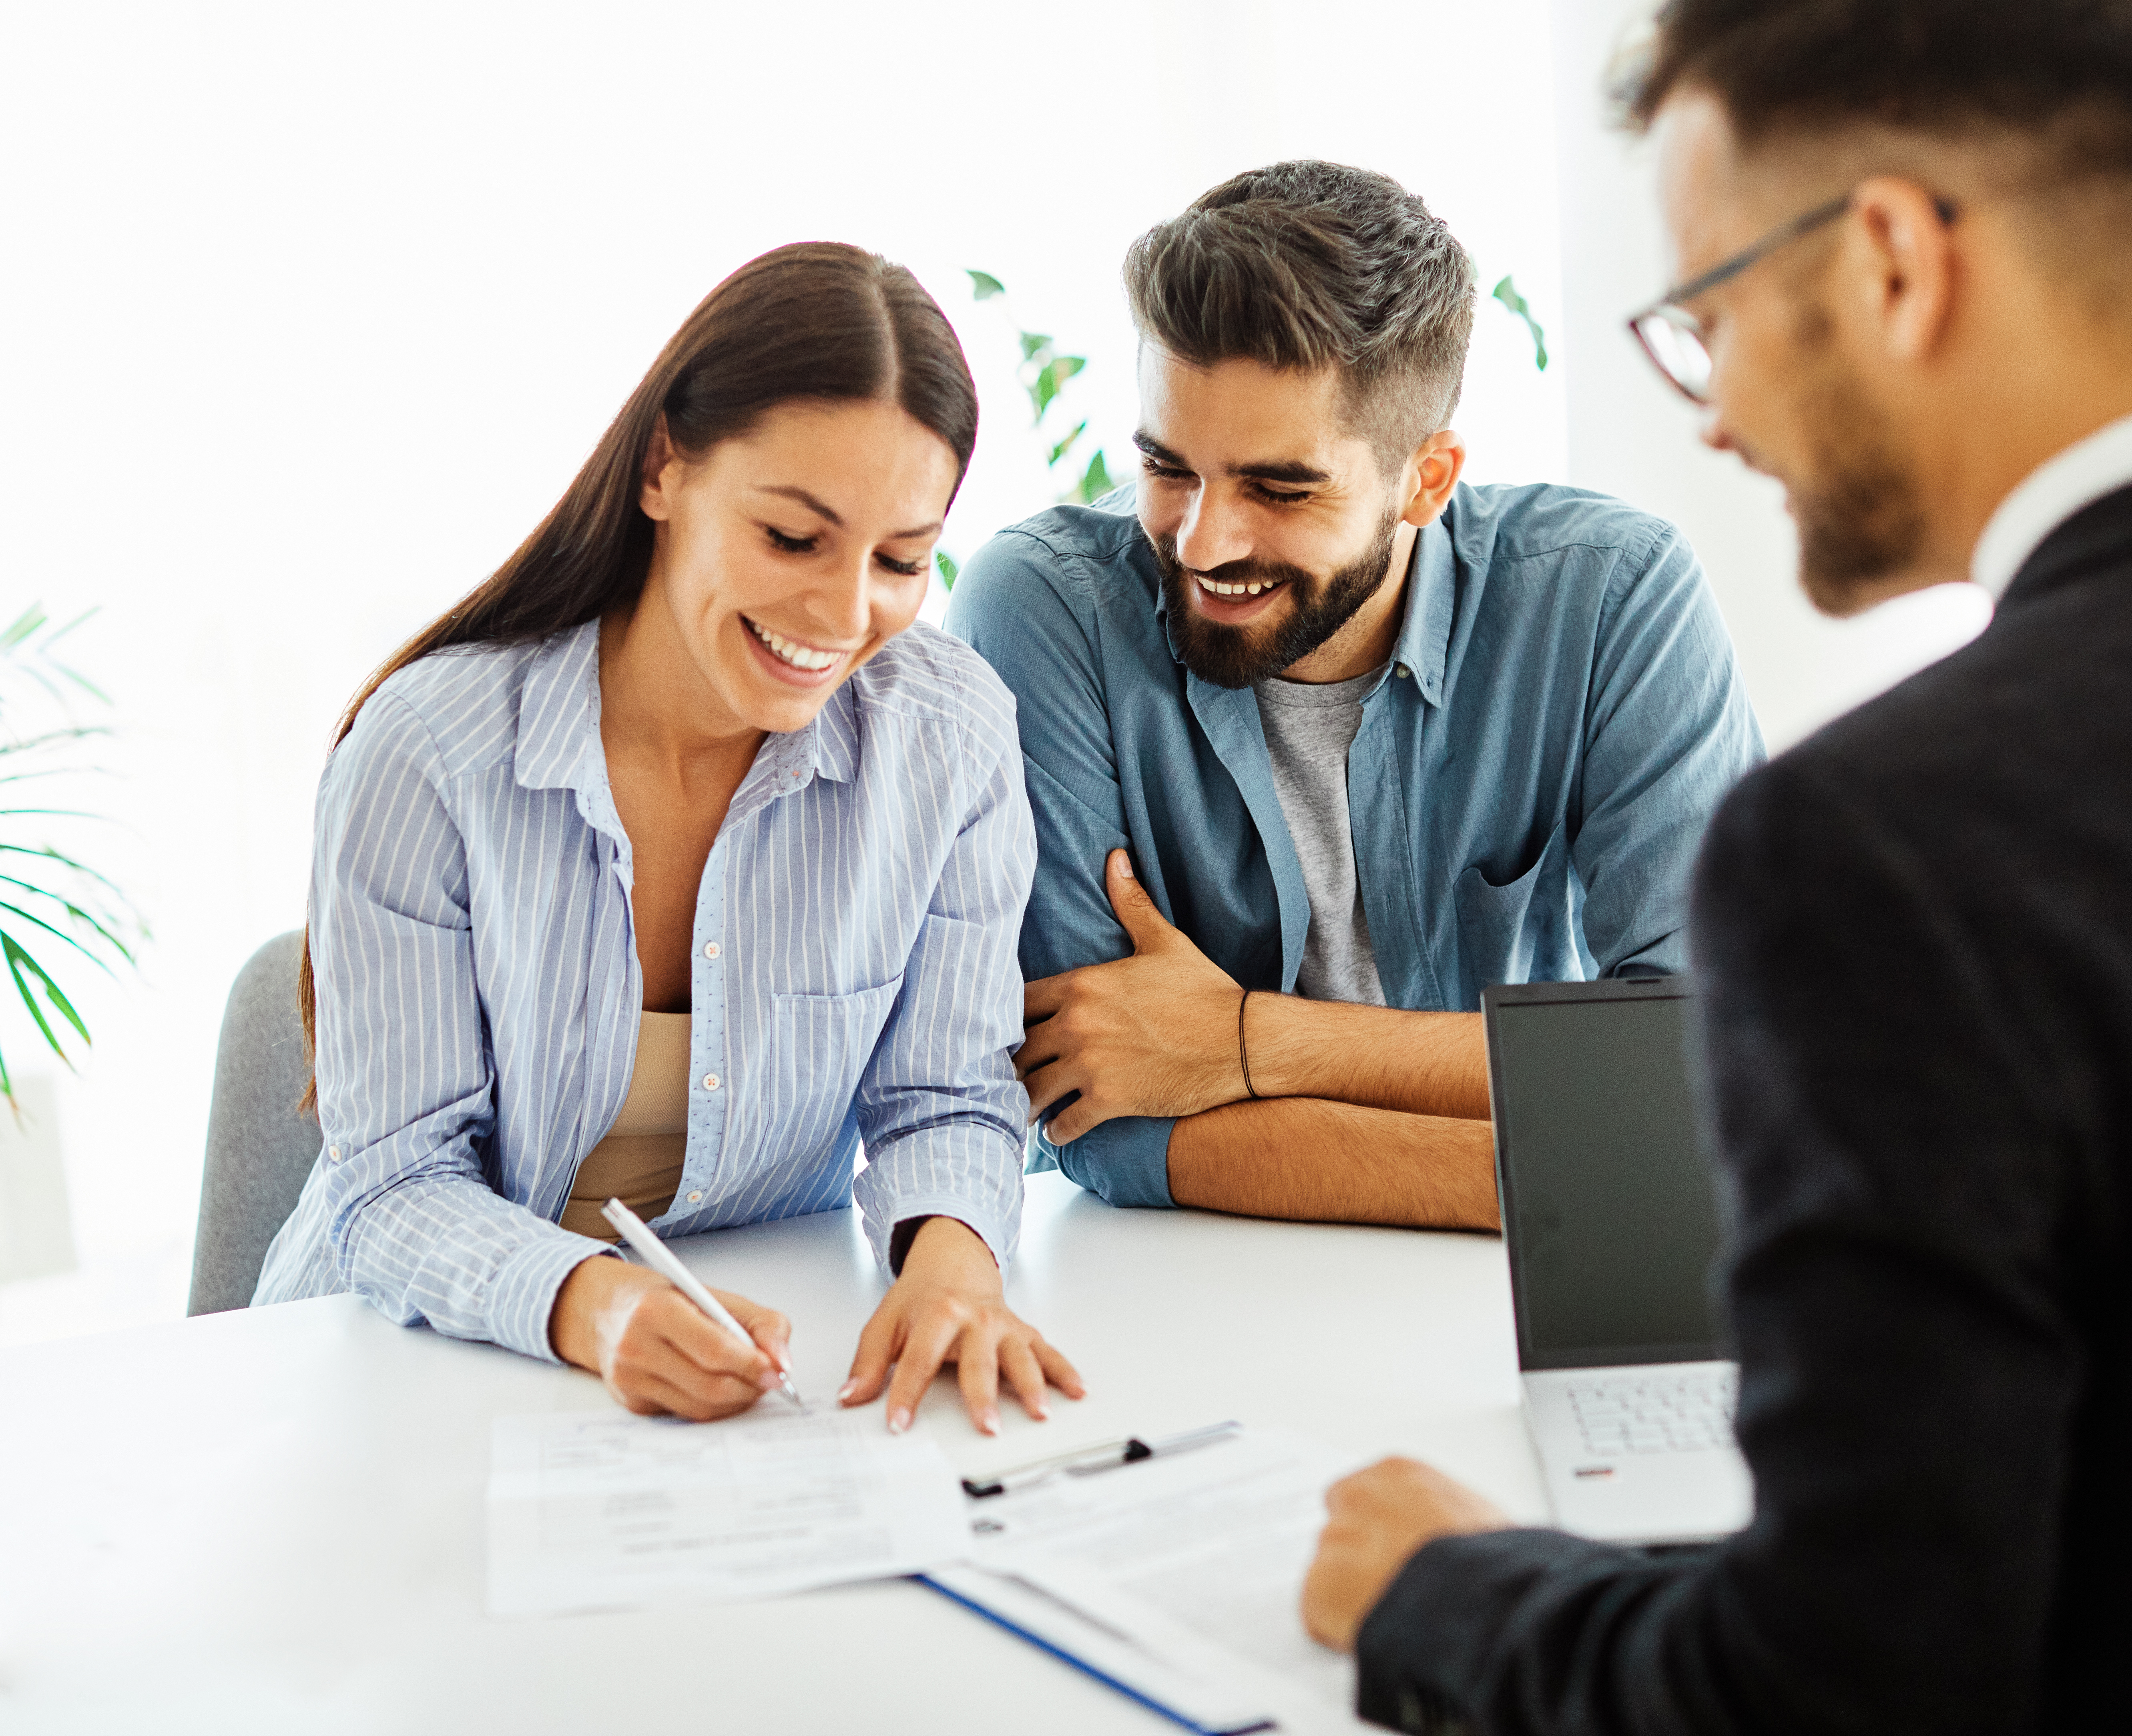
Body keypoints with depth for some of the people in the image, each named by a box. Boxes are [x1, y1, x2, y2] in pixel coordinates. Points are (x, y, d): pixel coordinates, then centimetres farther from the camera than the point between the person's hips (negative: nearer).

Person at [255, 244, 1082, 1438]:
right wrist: (587, 1304, -32)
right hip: (431, 1364, 0)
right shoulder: (428, 750, -15)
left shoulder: (954, 737, -8)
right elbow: (395, 1184, -12)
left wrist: (950, 1252, -24)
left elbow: (943, 1103, -1)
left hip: (766, 1369, 1)